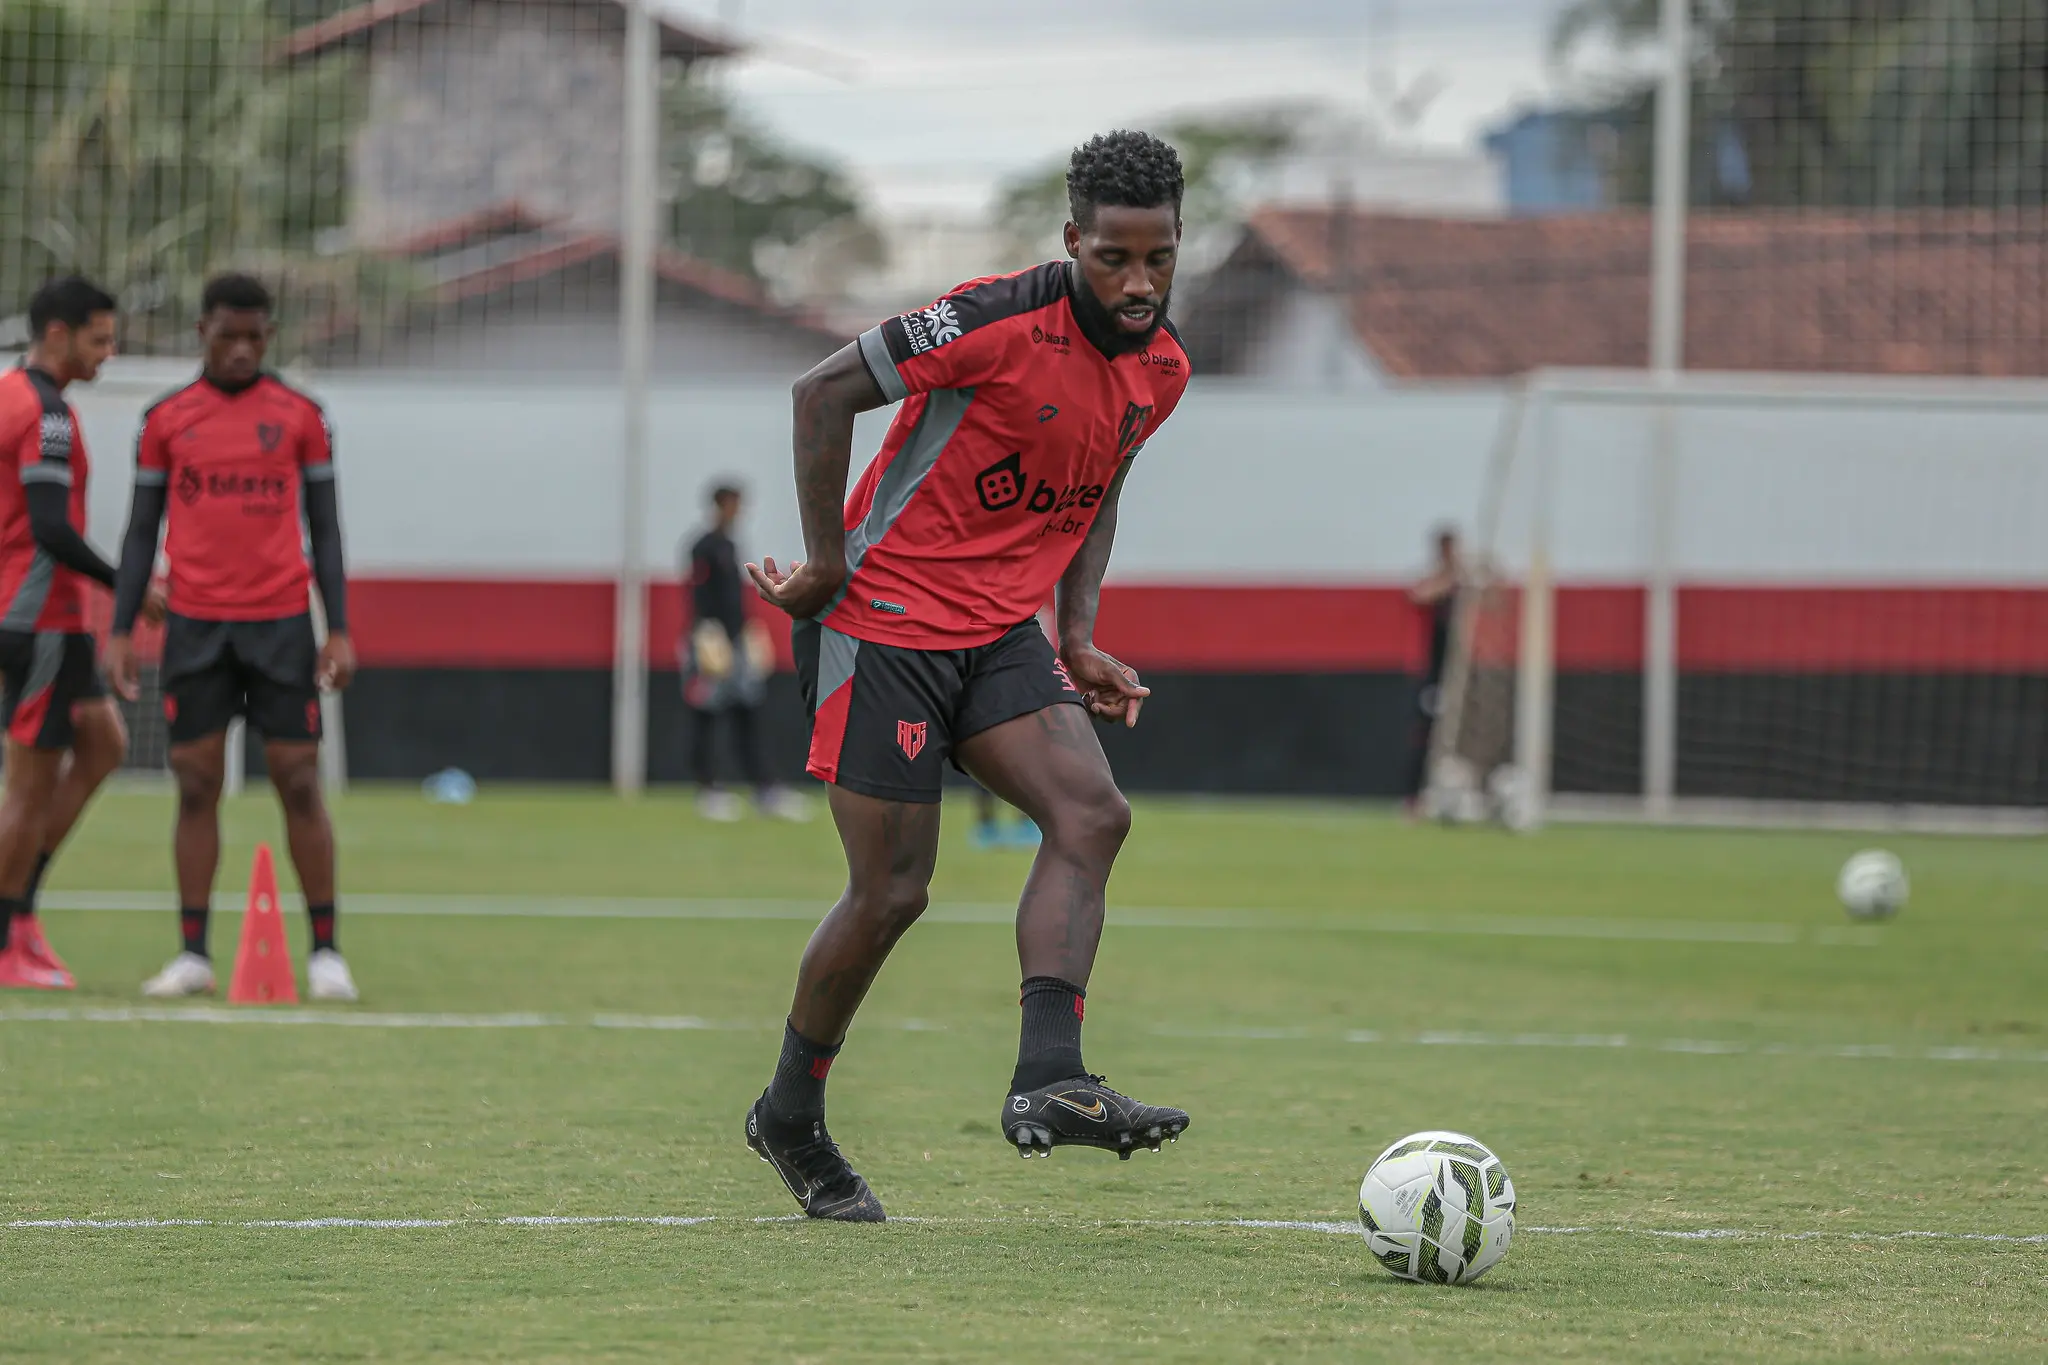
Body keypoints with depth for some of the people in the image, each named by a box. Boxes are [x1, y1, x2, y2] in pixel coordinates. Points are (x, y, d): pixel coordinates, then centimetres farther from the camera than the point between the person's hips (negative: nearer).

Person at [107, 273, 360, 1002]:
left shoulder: (300, 416, 5)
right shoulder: (166, 420, 6)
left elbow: (325, 527, 7)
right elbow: (142, 530, 10)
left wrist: (340, 630, -1)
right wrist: (120, 630, 3)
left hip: (281, 623, -1)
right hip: (195, 626, 1)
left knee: (298, 782, -3)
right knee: (196, 784, 0)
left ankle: (325, 950, 3)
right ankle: (192, 954, 4)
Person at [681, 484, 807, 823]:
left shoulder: (730, 547, 17)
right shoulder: (704, 548, -9)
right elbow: (699, 596, -16)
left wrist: (748, 632, 23)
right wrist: (706, 634, -24)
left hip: (737, 642, 9)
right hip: (712, 642, -9)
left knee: (748, 715, 6)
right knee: (705, 717, -4)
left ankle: (764, 789, 5)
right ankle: (708, 791, -2)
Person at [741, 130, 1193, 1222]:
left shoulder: (1163, 368, 4)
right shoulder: (1001, 321, -20)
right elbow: (822, 393, -15)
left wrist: (1079, 637, 10)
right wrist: (827, 563, -14)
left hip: (1001, 631, 7)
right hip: (886, 624, -7)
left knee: (1091, 813, -17)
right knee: (891, 891, -4)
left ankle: (1047, 1082, -24)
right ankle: (789, 1117, 16)